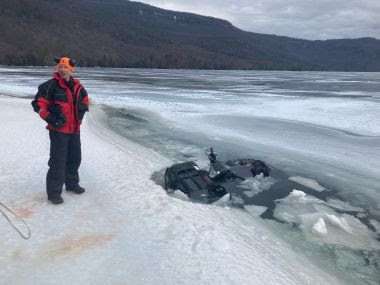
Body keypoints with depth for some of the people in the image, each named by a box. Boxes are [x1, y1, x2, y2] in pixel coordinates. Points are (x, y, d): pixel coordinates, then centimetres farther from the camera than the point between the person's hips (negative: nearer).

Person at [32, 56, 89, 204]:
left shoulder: (77, 86, 7)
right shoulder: (51, 85, -12)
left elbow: (84, 98, 25)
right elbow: (38, 103, -12)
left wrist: (81, 111, 12)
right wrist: (50, 119, -17)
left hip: (75, 129, 7)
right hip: (58, 130, -7)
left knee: (75, 158, 18)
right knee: (58, 161, -5)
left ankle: (72, 183, 37)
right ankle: (54, 192, 6)